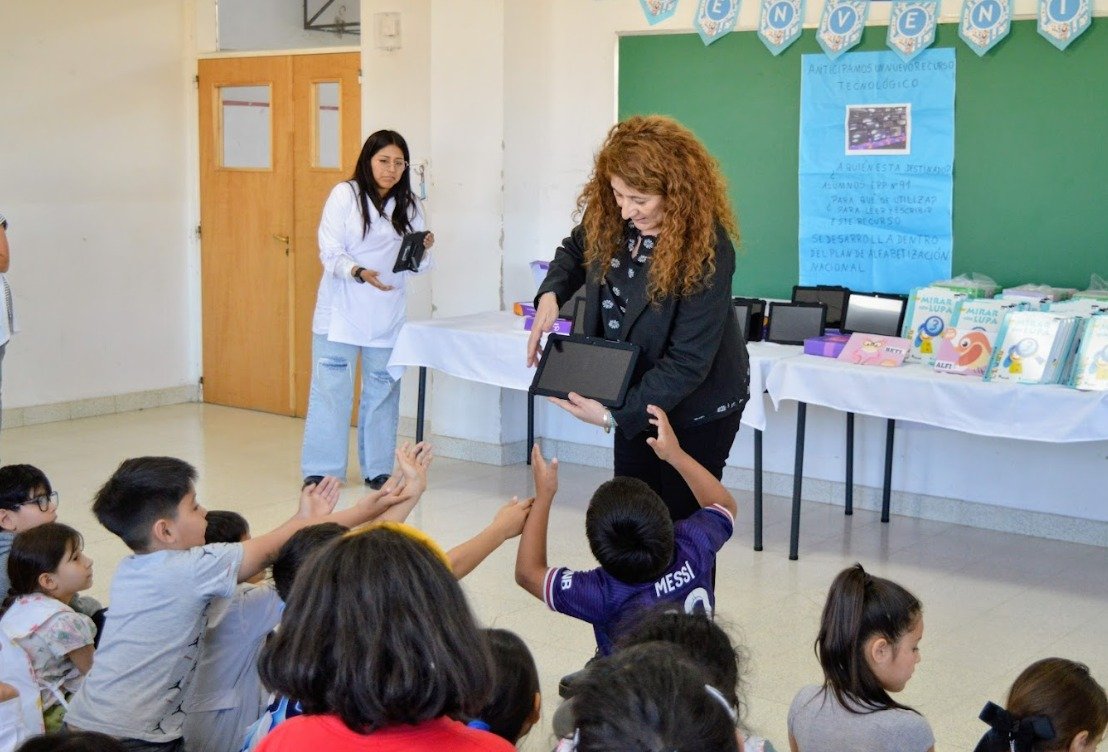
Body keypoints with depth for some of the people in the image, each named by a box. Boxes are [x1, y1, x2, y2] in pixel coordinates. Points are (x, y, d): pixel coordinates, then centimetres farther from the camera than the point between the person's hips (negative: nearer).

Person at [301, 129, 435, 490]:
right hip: (341, 310, -4)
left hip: (387, 314, 4)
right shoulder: (345, 194, -4)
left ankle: (378, 468, 19)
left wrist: (424, 250, -15)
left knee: (382, 390, 9)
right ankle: (320, 471, 4)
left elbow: (416, 265, 8)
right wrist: (360, 272, -27)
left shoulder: (409, 206, 7)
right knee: (330, 389, -3)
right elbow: (330, 254, -9)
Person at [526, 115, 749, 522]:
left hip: (697, 407, -6)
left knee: (681, 520, 3)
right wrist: (550, 294, -11)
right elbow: (575, 251, 11)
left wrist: (615, 414, -31)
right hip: (636, 394, 6)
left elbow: (688, 361, -27)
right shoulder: (608, 215, -13)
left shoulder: (706, 250, -30)